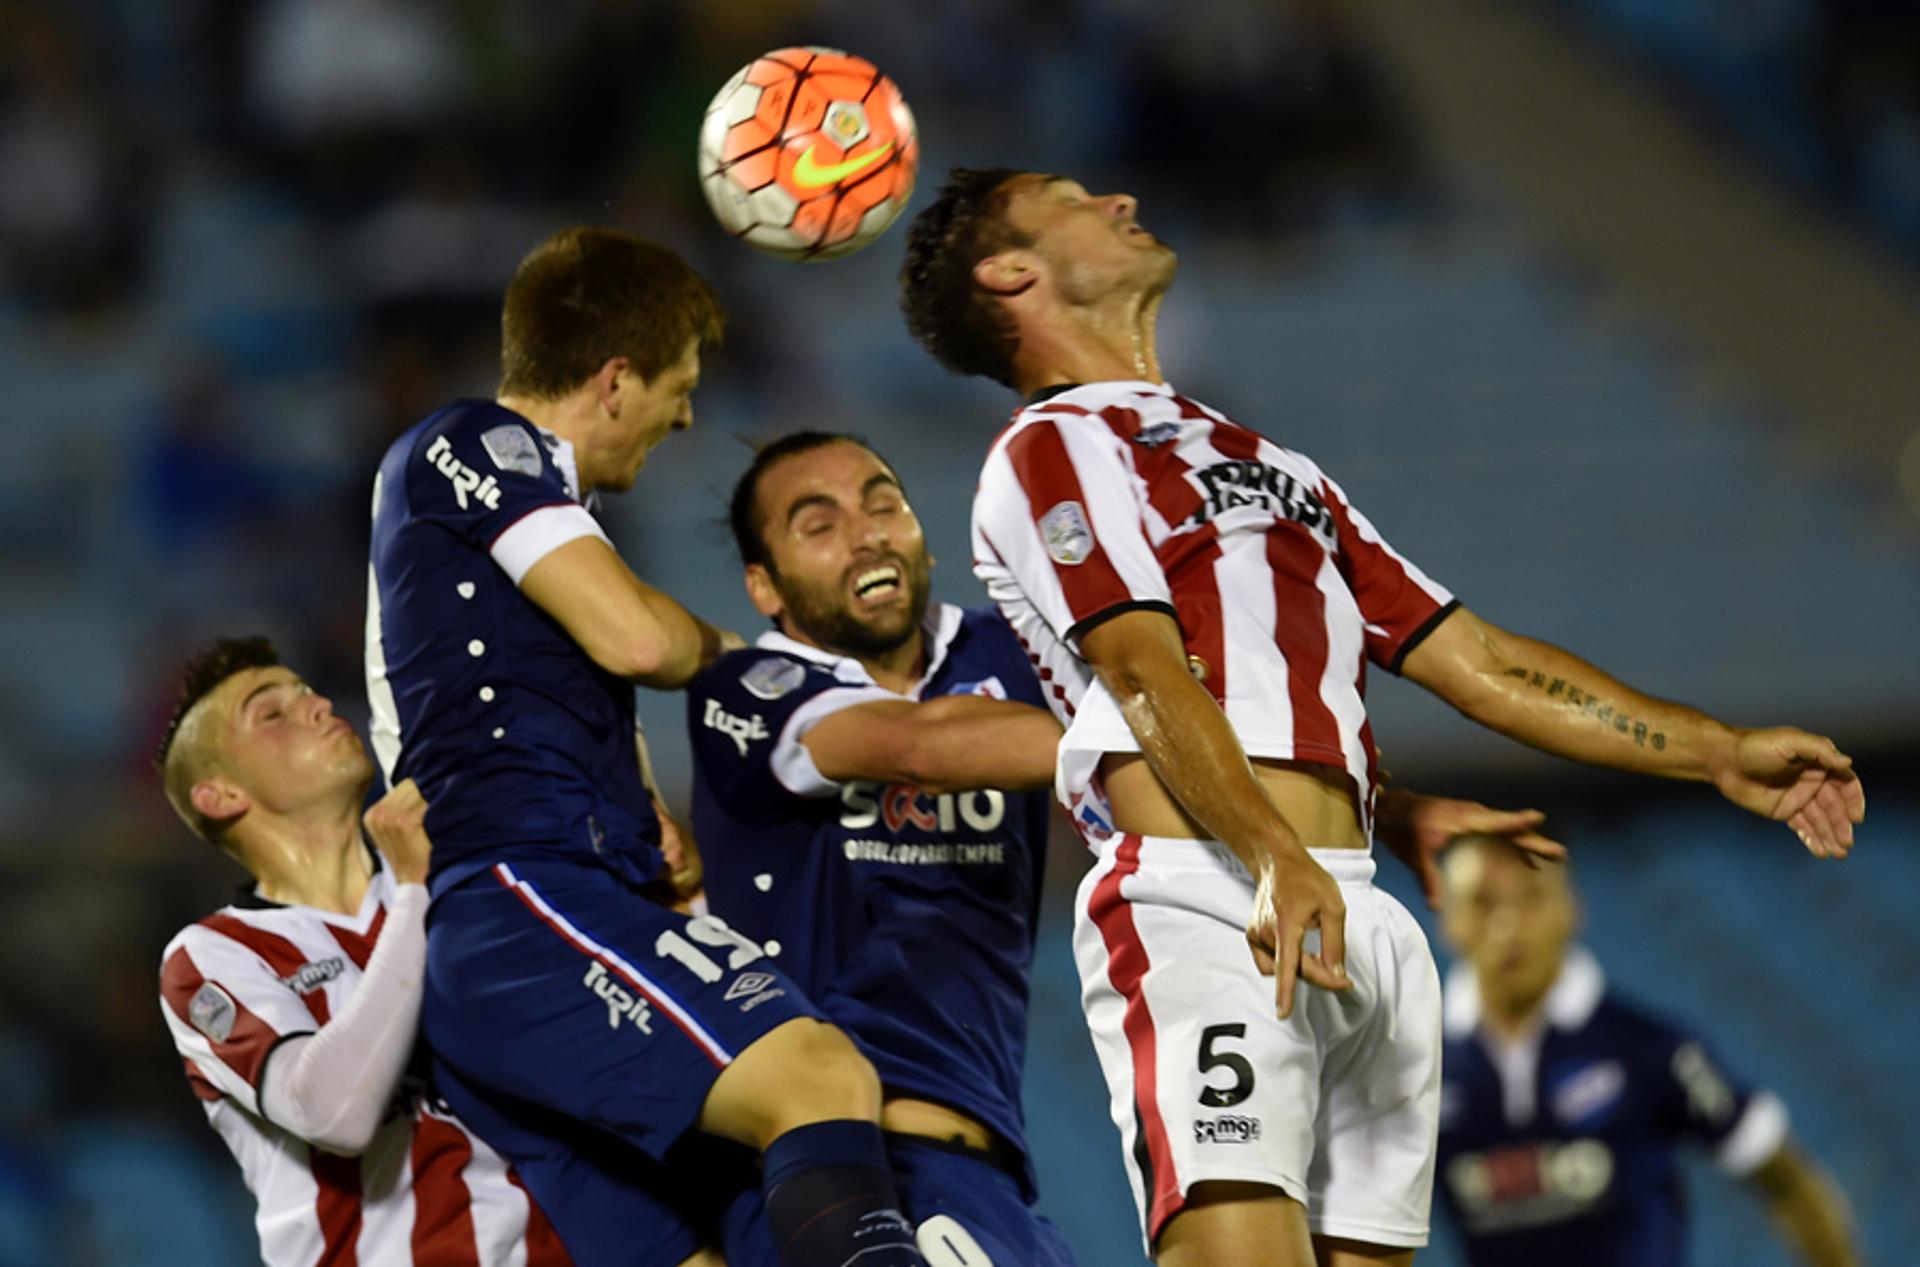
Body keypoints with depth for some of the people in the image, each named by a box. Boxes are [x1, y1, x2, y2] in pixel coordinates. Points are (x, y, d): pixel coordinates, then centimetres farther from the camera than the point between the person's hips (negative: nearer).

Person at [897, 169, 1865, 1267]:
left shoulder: (1272, 467, 31)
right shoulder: (1051, 448, 6)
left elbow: (1472, 657, 30)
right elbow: (1147, 674, -9)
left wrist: (1723, 755, 24)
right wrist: (1274, 860, -25)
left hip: (1362, 927, 7)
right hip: (1201, 910, -7)